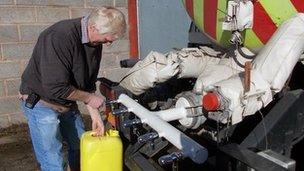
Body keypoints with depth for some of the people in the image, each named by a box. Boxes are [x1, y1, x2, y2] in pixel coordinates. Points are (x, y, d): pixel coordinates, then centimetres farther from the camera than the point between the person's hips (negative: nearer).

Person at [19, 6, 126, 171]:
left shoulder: (95, 42, -4)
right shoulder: (59, 37, -30)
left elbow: (88, 82, 3)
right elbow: (55, 88, -31)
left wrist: (95, 114, -3)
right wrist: (90, 98, -18)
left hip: (67, 102, 7)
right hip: (41, 102, -7)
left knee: (80, 146, 17)